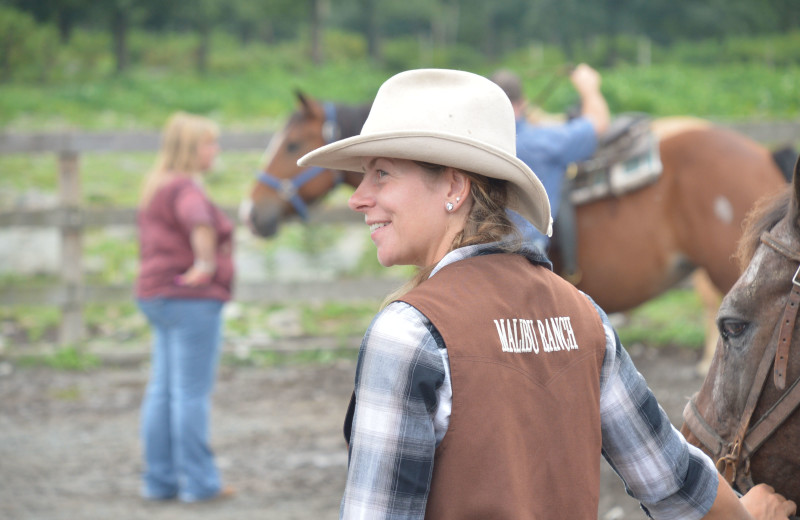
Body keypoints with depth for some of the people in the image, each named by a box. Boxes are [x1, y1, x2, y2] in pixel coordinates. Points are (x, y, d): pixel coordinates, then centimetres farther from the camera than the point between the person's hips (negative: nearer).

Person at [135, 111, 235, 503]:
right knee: (192, 393, -5)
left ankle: (159, 481, 14)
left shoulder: (156, 188, 16)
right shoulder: (186, 188, -16)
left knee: (162, 392, 11)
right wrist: (206, 264, -29)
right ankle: (197, 482, -1)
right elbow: (199, 221, -38)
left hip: (158, 297, 10)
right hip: (192, 301, -10)